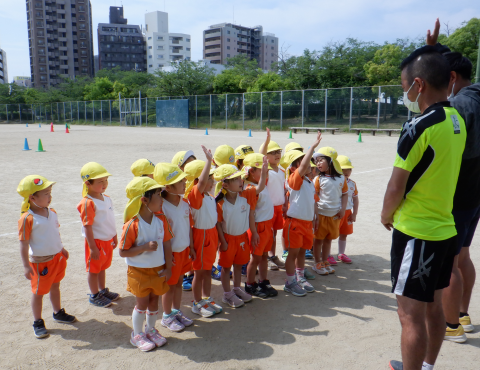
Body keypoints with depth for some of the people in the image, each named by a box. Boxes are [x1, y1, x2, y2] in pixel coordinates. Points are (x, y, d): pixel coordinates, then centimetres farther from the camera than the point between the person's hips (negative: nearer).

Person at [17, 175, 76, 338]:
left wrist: (61, 249, 23)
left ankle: (58, 313, 41)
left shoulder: (52, 212, 0)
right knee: (39, 292, 10)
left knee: (55, 286, 23)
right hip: (40, 262, -6)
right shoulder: (27, 219, -22)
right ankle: (38, 322, 28)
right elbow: (23, 244, -18)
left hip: (57, 257, 6)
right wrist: (26, 266, -18)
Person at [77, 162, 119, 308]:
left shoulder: (106, 198, 3)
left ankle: (103, 290, 39)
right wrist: (93, 247, -21)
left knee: (102, 267, 23)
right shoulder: (87, 203, -22)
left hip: (107, 240, 7)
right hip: (96, 241, -7)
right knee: (94, 269, 11)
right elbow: (87, 227, -22)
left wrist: (114, 237, 18)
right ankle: (94, 295, 27)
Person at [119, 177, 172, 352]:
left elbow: (167, 244, 0)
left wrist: (168, 268, -1)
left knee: (154, 301, 16)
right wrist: (145, 247, -28)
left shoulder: (161, 219, -6)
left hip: (158, 270, 4)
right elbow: (123, 252, -17)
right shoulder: (132, 225, -21)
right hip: (139, 271, -4)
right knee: (142, 303, 7)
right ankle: (137, 334, 29)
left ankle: (151, 329, 38)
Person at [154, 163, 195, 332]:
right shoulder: (161, 207, -23)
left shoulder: (184, 202, -2)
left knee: (179, 282, 20)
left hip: (184, 250, 6)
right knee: (170, 285, 10)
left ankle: (177, 311, 38)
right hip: (171, 253, -6)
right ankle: (167, 316, 30)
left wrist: (191, 247, 10)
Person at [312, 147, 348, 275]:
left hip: (335, 215, 3)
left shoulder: (341, 178, 1)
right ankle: (317, 263, 19)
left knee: (328, 239, 15)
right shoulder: (319, 179, -7)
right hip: (321, 214, -3)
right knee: (319, 239, 6)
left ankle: (325, 262, 29)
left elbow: (345, 194, 9)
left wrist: (343, 209, -1)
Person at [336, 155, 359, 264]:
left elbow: (355, 199, 10)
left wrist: (354, 213, 7)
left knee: (344, 234, 17)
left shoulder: (352, 184, 4)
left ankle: (341, 254, 33)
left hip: (347, 212, 6)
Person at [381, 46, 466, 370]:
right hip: (445, 229, 9)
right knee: (433, 306, 20)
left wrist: (386, 215, 1)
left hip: (416, 233, -9)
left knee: (411, 315, 3)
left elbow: (396, 187, -15)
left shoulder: (419, 126, -19)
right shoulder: (457, 121, 6)